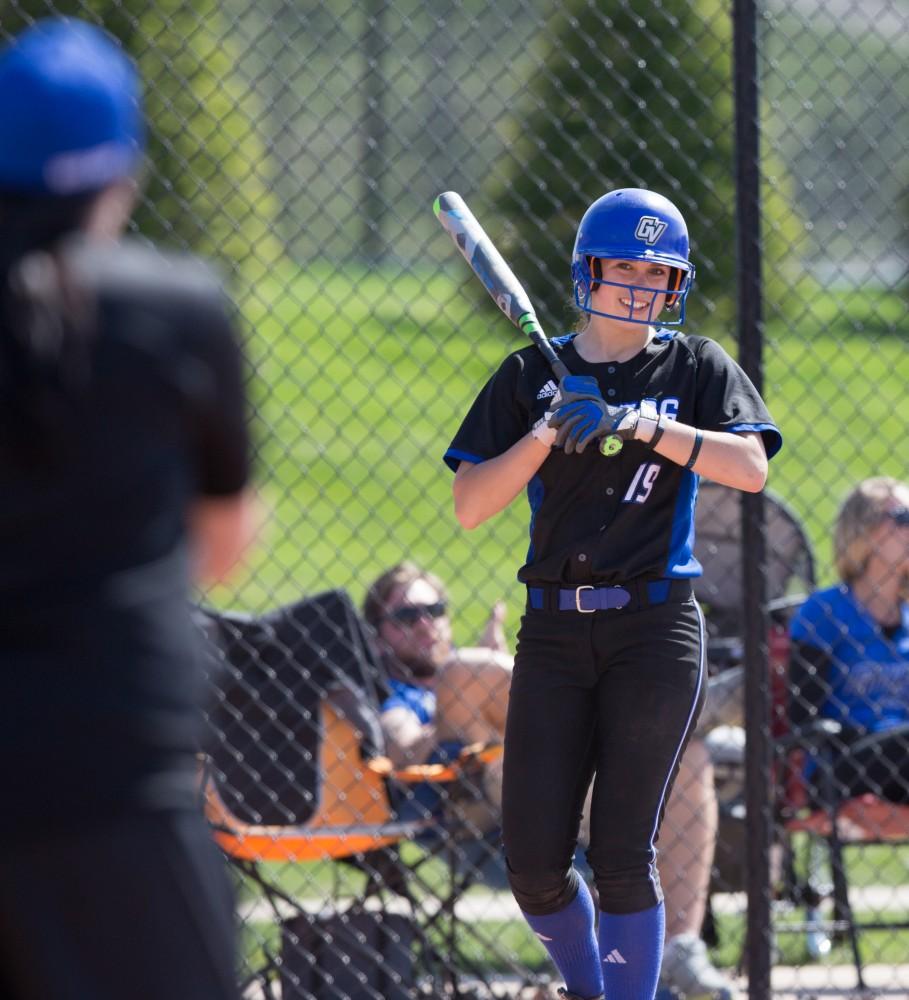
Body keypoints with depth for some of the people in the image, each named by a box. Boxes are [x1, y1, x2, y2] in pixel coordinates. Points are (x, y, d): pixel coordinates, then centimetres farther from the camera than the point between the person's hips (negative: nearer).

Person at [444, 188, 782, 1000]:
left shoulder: (696, 368, 6)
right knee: (534, 864, -3)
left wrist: (636, 422, -18)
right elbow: (470, 507, 2)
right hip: (555, 631, 2)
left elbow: (749, 468, -12)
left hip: (655, 628, -2)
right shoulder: (534, 374, 9)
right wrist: (547, 431, -12)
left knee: (624, 857, -8)